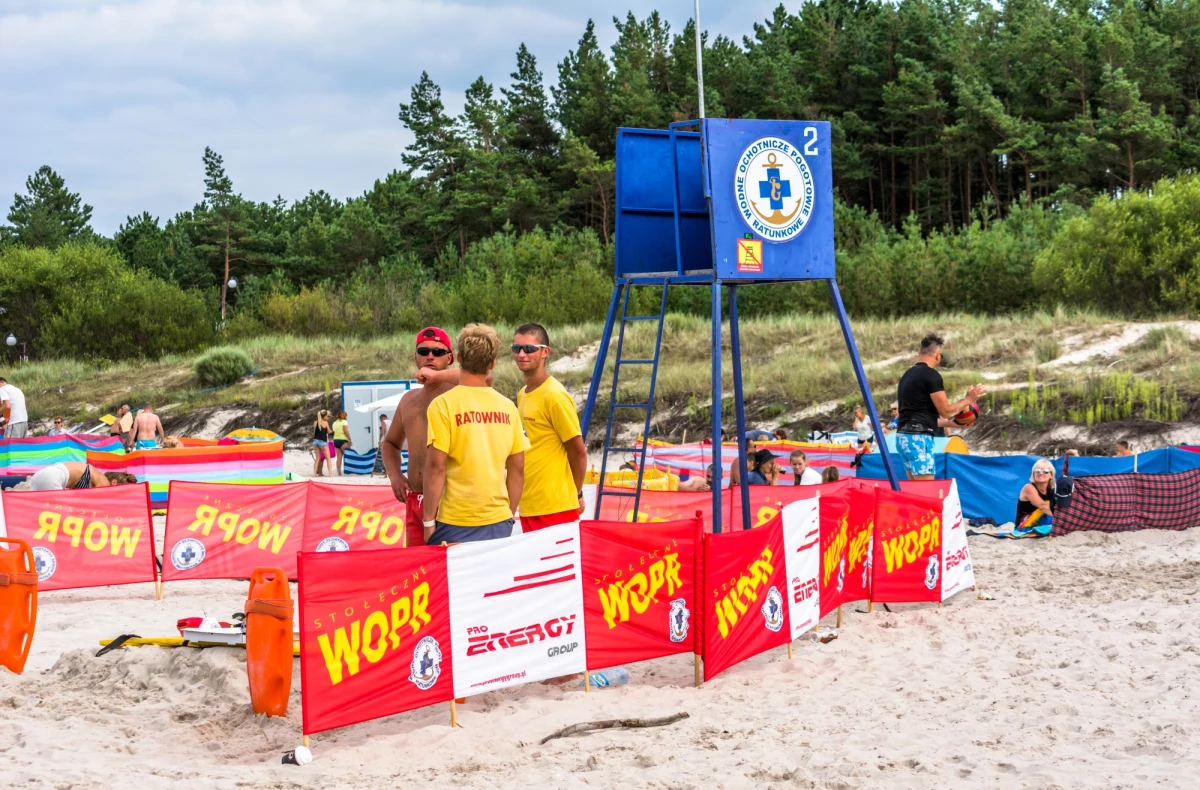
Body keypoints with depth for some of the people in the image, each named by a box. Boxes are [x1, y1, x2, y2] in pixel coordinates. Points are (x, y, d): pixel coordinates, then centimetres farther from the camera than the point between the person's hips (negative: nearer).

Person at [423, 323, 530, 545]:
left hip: (456, 525, -4)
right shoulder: (507, 407, 5)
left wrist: (428, 521, -3)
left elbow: (436, 467, -10)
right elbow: (517, 469, 9)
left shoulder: (444, 404, -7)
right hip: (499, 521, 4)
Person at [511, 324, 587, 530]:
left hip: (555, 508, -8)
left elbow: (578, 451, -9)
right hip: (528, 507, 8)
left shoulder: (554, 396, -14)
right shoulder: (522, 394, 11)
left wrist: (576, 495, 1)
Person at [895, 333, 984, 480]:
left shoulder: (908, 374, 16)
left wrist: (951, 422, 32)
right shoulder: (931, 375, -10)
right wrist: (968, 400, 6)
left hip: (904, 436, 9)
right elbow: (946, 411, -8)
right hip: (918, 438, -9)